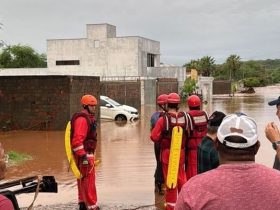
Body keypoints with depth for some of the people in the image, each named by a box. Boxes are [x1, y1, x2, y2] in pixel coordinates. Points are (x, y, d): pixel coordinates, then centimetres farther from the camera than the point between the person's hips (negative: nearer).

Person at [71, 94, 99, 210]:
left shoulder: (88, 118, 16)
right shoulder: (82, 119, -17)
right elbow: (77, 139, -26)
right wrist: (83, 156, -28)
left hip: (86, 153, 11)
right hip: (84, 154, -11)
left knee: (82, 179, 17)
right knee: (88, 180, -8)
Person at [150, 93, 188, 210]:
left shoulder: (163, 119, -18)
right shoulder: (184, 118, -9)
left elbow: (154, 137, -18)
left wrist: (163, 138, 1)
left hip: (167, 152, -3)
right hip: (180, 151, 3)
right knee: (181, 176, 20)